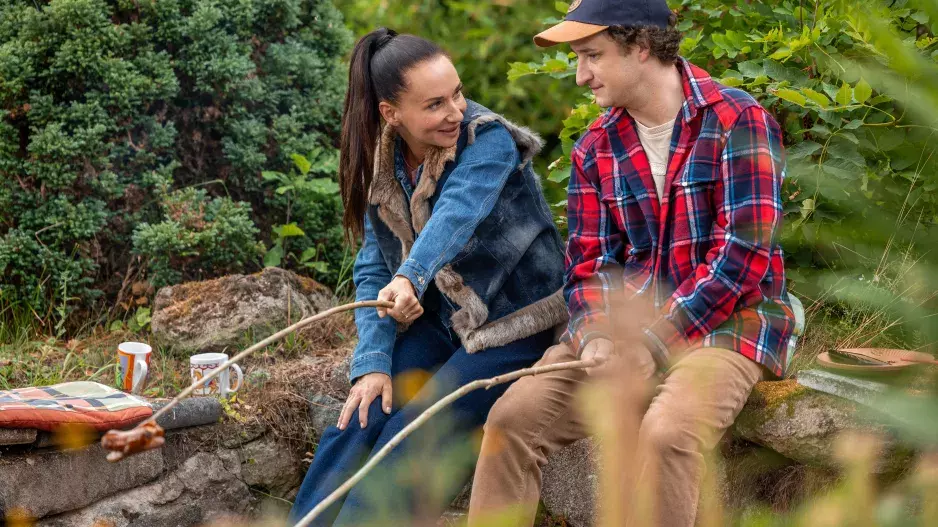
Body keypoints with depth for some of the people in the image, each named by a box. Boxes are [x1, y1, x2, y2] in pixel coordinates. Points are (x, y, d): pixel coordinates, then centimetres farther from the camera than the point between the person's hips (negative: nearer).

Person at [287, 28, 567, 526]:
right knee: (357, 421, -13)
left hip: (515, 326, -5)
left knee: (415, 435, -20)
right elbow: (373, 268, -3)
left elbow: (458, 211, -40)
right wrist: (372, 364, -16)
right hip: (439, 322, 5)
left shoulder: (488, 140, -20)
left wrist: (410, 278, -58)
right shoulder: (382, 165, -3)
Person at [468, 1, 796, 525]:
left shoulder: (737, 121, -9)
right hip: (625, 325, 6)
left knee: (666, 432, -34)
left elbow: (742, 257, -15)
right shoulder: (595, 147, 10)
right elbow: (589, 262, 10)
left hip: (723, 323, -5)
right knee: (515, 415, -14)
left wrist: (655, 343, -18)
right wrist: (596, 337, -13)